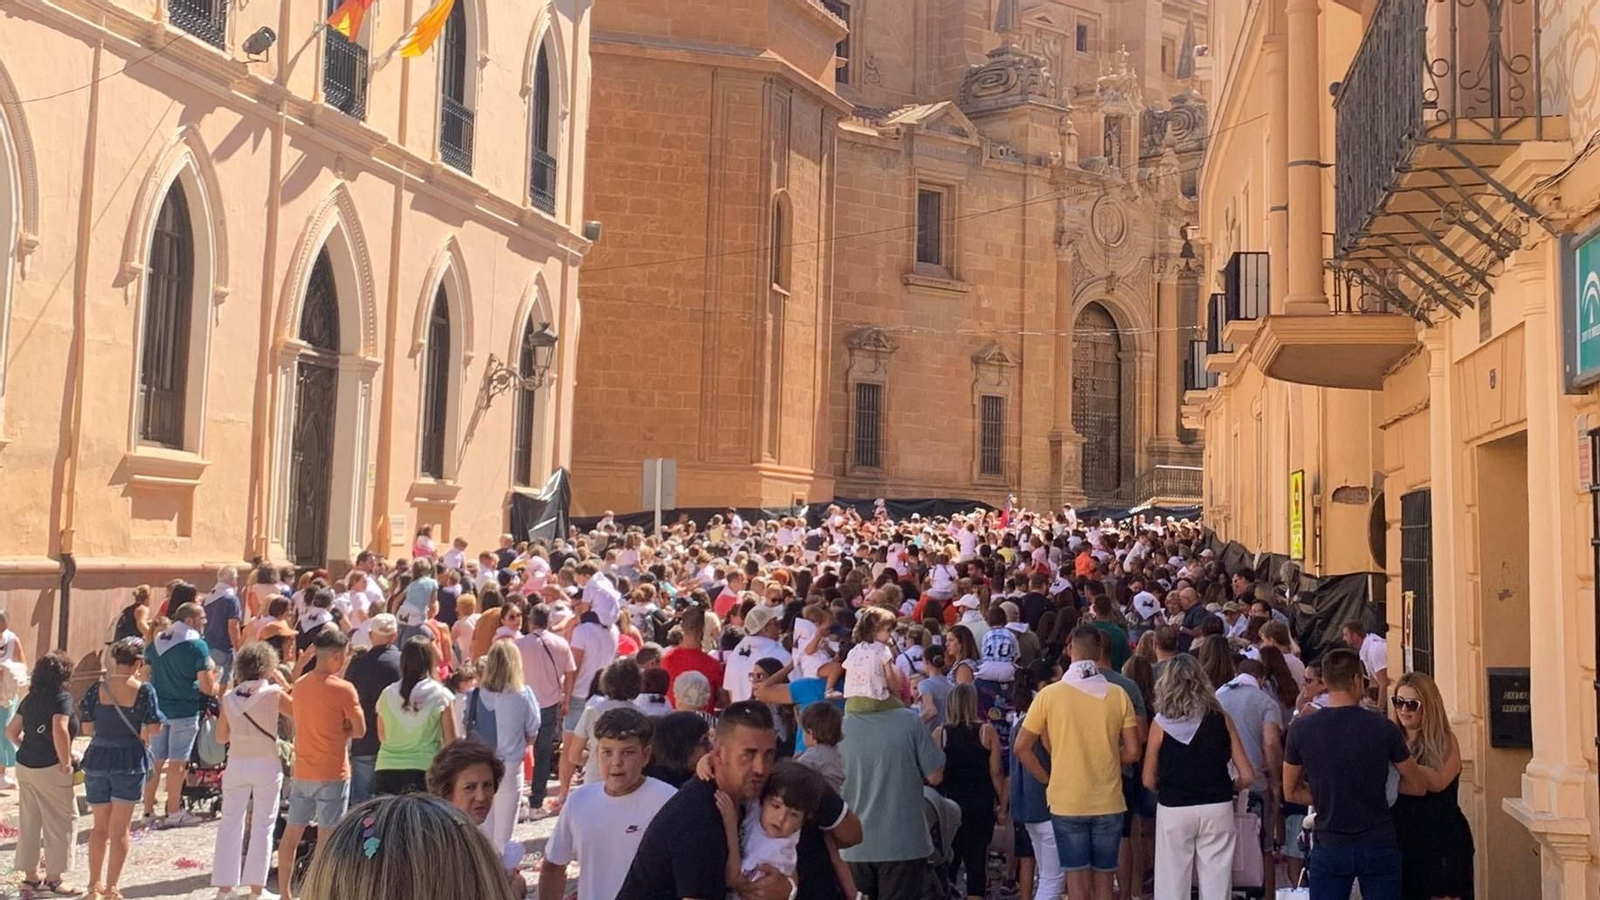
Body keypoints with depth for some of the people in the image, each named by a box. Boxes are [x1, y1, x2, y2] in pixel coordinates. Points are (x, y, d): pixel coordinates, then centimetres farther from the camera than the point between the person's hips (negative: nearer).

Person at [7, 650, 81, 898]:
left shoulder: (30, 699, 9)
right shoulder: (62, 698, -13)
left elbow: (11, 731, 13)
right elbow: (60, 731, -27)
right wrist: (66, 761, -17)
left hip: (24, 766, 7)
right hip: (50, 768, -7)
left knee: (29, 822, 14)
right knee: (59, 822, 5)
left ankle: (30, 877, 23)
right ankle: (54, 878, 9)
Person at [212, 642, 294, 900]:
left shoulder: (229, 697, 2)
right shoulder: (273, 693, -9)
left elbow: (221, 736, 10)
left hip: (236, 764, 3)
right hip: (266, 764, -3)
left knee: (230, 824, 10)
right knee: (262, 825, 4)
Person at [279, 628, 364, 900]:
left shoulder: (300, 685, 5)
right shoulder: (343, 689, -15)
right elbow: (359, 731, -9)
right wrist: (341, 731, 5)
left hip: (302, 772, 7)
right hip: (332, 773, -6)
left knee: (292, 832, 13)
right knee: (327, 836, 0)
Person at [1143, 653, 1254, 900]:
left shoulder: (1161, 723, -4)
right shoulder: (1220, 719, 0)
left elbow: (1149, 781, -2)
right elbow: (1247, 777, 1)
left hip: (1173, 811, -1)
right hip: (1217, 808, 1)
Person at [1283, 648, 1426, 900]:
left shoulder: (1301, 729, -6)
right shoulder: (1383, 728, -9)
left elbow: (1291, 792, 4)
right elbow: (1419, 786, 2)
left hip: (1329, 848, 1)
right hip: (1379, 846, 0)